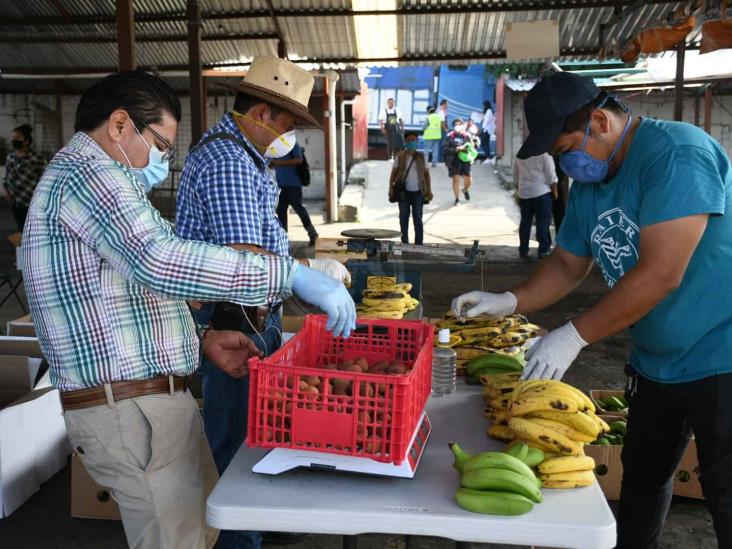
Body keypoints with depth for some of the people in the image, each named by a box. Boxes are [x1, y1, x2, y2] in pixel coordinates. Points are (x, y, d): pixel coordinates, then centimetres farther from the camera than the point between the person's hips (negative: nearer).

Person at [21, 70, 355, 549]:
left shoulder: (96, 182, 23)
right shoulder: (85, 172, -13)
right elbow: (160, 260, -31)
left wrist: (203, 340, 9)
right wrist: (295, 275, -29)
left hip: (153, 398, 10)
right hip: (131, 408, -10)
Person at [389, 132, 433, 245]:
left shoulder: (421, 157, 6)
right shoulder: (400, 156, 4)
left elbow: (426, 174, 9)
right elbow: (394, 173, 4)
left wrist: (429, 190, 1)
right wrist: (391, 189, -5)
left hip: (417, 192, 0)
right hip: (404, 191, 0)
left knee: (417, 218, 1)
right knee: (403, 217, 6)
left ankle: (419, 243, 6)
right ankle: (404, 242, 16)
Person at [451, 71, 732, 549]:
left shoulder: (676, 154, -23)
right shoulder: (588, 183, 3)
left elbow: (660, 275, -29)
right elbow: (568, 264, 10)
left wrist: (574, 336, -25)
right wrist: (509, 302, -6)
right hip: (656, 363, 8)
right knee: (641, 478, 19)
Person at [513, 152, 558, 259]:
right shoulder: (544, 154, -9)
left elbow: (516, 176, 12)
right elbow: (551, 176, -9)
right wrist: (555, 192, 2)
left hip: (524, 193, 5)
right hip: (542, 193, -5)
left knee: (525, 222, 9)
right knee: (543, 222, 1)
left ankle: (523, 250, 12)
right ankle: (543, 250, 2)